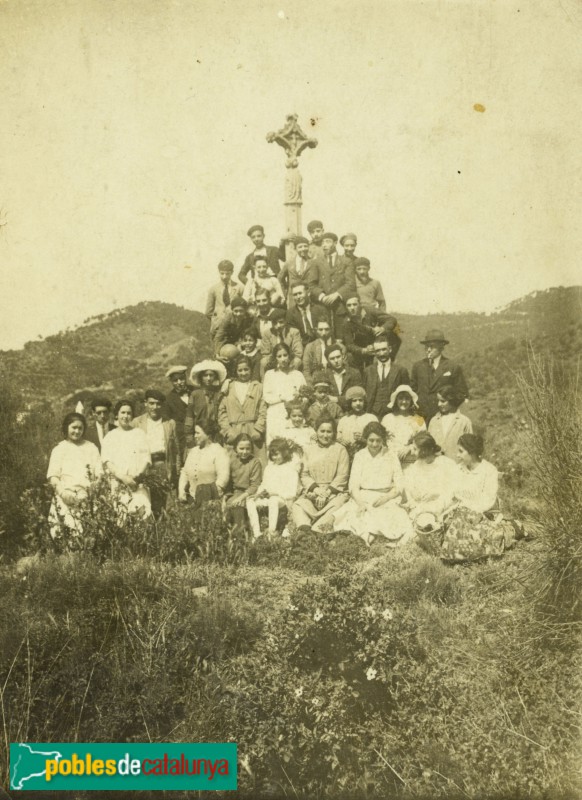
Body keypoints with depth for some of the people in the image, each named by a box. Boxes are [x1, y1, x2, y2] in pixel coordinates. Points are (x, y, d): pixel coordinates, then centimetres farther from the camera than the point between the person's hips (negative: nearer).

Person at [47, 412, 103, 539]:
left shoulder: (91, 447, 19)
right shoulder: (59, 449, 14)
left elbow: (99, 473, 13)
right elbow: (52, 476, 4)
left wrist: (96, 485, -8)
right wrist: (62, 492, -13)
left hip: (87, 495, 1)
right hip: (66, 495, -1)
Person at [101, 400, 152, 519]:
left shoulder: (139, 433, 15)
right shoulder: (110, 436, 13)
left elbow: (146, 459, 8)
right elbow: (107, 461, 3)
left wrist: (138, 476, -10)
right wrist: (123, 477, -11)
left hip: (137, 483, 0)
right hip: (117, 483, 0)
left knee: (143, 510, -17)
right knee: (121, 511, -16)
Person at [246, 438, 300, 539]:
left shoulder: (290, 470, -1)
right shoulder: (269, 467, 18)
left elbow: (292, 493, -8)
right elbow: (264, 485, 22)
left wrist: (275, 493, -16)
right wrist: (259, 493, 0)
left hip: (283, 500, -6)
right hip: (267, 498, 6)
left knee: (273, 501, -39)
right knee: (250, 501, -17)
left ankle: (272, 532, -37)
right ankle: (256, 533, -23)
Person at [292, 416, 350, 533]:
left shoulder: (340, 449, 6)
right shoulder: (309, 450, 15)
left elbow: (342, 476, -1)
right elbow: (304, 475, 9)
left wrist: (328, 491, -12)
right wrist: (315, 488, -9)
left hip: (334, 491, -3)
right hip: (312, 492, 3)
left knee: (336, 506, -34)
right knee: (297, 505, -24)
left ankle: (315, 530, -41)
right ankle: (304, 529, -41)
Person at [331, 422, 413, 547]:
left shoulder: (391, 456, 8)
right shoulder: (359, 456, 11)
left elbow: (399, 486, 5)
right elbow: (353, 485, 3)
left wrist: (385, 498, -14)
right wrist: (359, 502, -17)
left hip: (386, 500, 0)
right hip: (363, 498, 0)